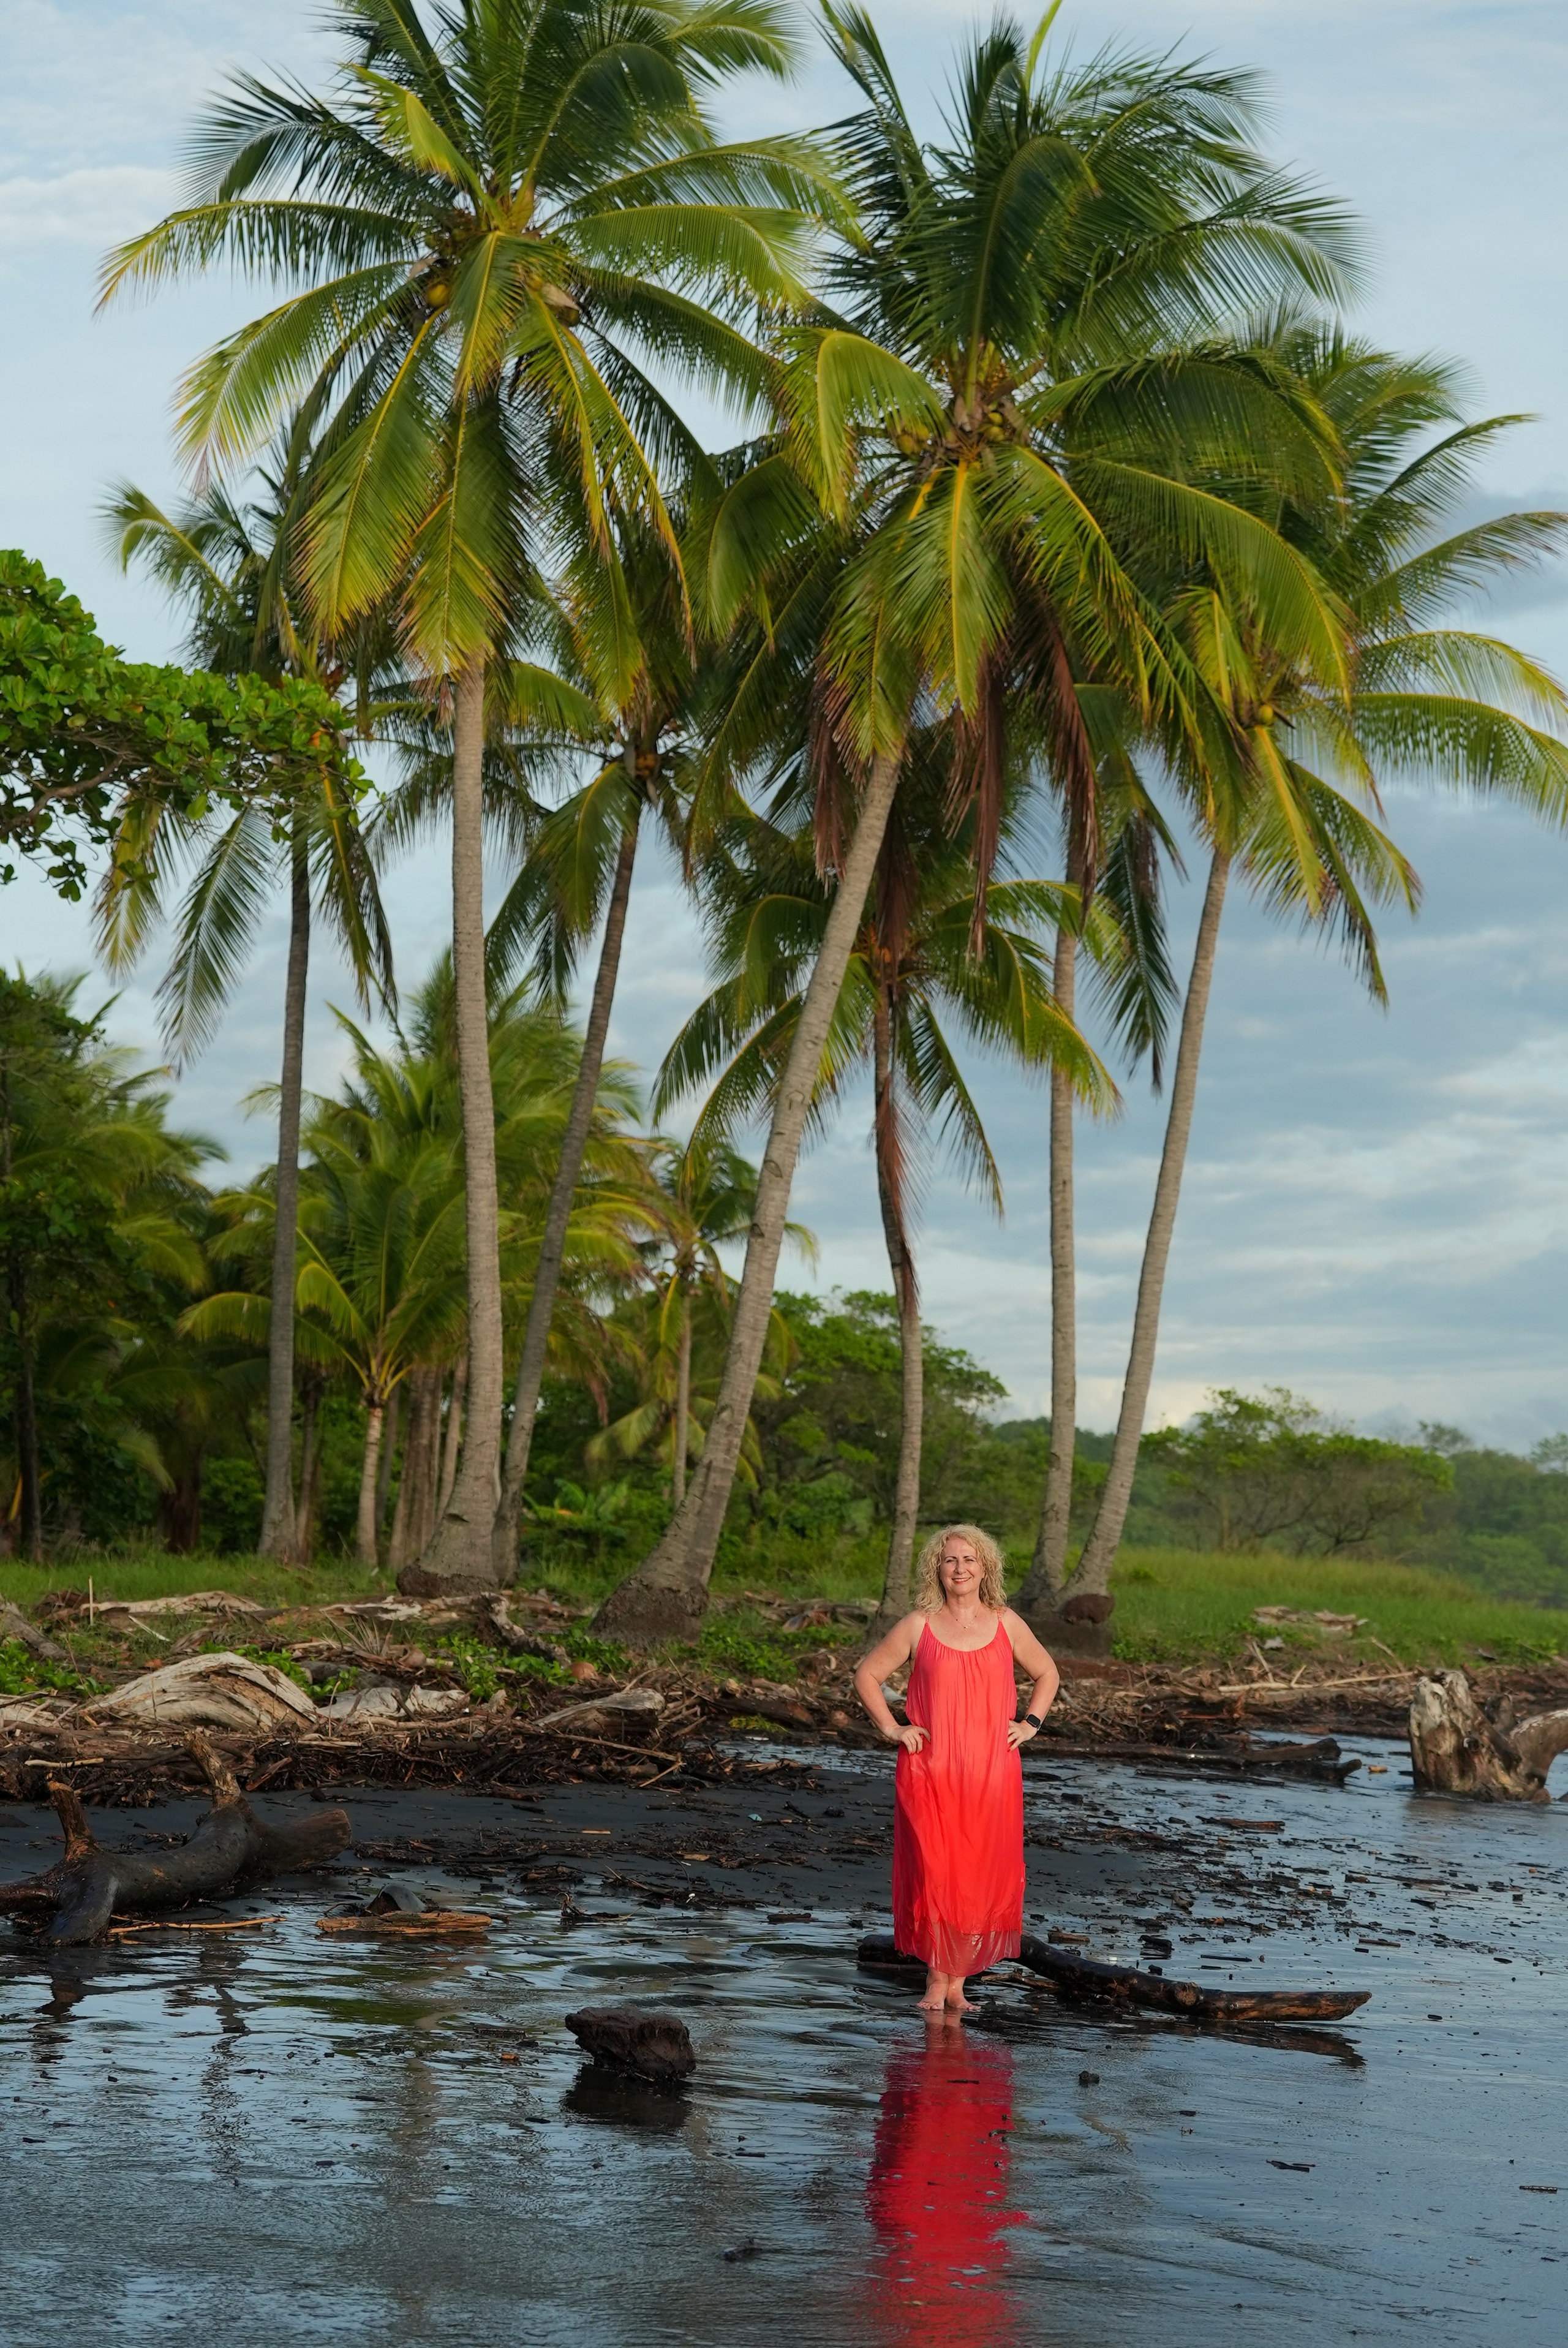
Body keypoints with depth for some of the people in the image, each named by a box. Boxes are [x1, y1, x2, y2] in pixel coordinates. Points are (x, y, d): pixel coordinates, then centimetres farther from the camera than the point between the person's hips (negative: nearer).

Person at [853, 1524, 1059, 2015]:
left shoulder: (1007, 1624, 8)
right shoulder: (917, 1627, 2)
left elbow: (1047, 1674, 22)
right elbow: (867, 1675, 11)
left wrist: (1030, 1724, 9)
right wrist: (890, 1728, 1)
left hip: (991, 1773, 2)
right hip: (930, 1773, -2)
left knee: (982, 1877, 1)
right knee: (933, 1873, -7)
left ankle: (958, 1983, 11)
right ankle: (936, 1980, 4)